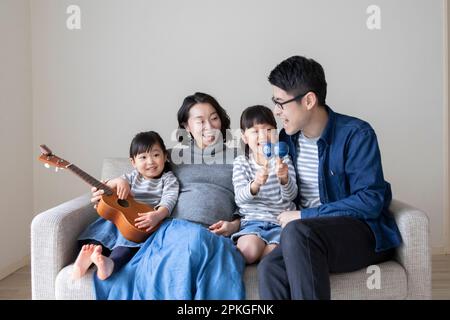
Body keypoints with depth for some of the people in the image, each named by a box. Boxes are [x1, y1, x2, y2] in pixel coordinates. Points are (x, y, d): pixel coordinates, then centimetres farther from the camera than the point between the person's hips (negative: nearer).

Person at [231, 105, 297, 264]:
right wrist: (255, 184, -32)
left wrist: (284, 179, -26)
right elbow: (240, 196, -9)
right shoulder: (241, 162, 5)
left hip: (281, 220, 1)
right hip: (253, 220, -1)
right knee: (248, 249, -32)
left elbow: (291, 195, -3)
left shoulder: (283, 159, 7)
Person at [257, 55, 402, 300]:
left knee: (297, 231, -37)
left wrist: (304, 216, -15)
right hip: (304, 239, 4)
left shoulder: (356, 134, -8)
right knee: (269, 270, -31)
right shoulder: (287, 138, 10)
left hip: (364, 233, -4)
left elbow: (370, 201, -15)